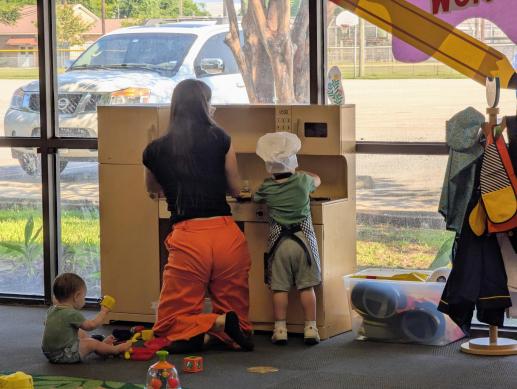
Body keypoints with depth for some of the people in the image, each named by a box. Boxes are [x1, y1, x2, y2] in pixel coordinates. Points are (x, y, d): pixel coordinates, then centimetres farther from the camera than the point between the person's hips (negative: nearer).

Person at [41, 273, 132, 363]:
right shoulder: (72, 314, -24)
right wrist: (103, 312, -5)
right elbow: (91, 325, -20)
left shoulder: (51, 310, 3)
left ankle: (103, 344, 36)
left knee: (81, 333, 23)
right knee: (92, 344, 4)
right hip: (63, 355, -10)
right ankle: (115, 349, 23)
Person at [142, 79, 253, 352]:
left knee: (170, 327, 7)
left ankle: (220, 322, -18)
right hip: (227, 234, 1)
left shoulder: (155, 151, 9)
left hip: (187, 238, -1)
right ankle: (229, 330, -17)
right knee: (235, 312, 17)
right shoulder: (220, 139, 6)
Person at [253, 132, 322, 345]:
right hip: (304, 239, 0)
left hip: (279, 242, 0)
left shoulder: (267, 188, -3)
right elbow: (317, 180, 20)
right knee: (306, 287, 3)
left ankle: (280, 330, 5)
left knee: (279, 288, 5)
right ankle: (310, 328, 4)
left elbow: (255, 198, 19)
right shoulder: (303, 181, -3)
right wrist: (299, 173, 35)